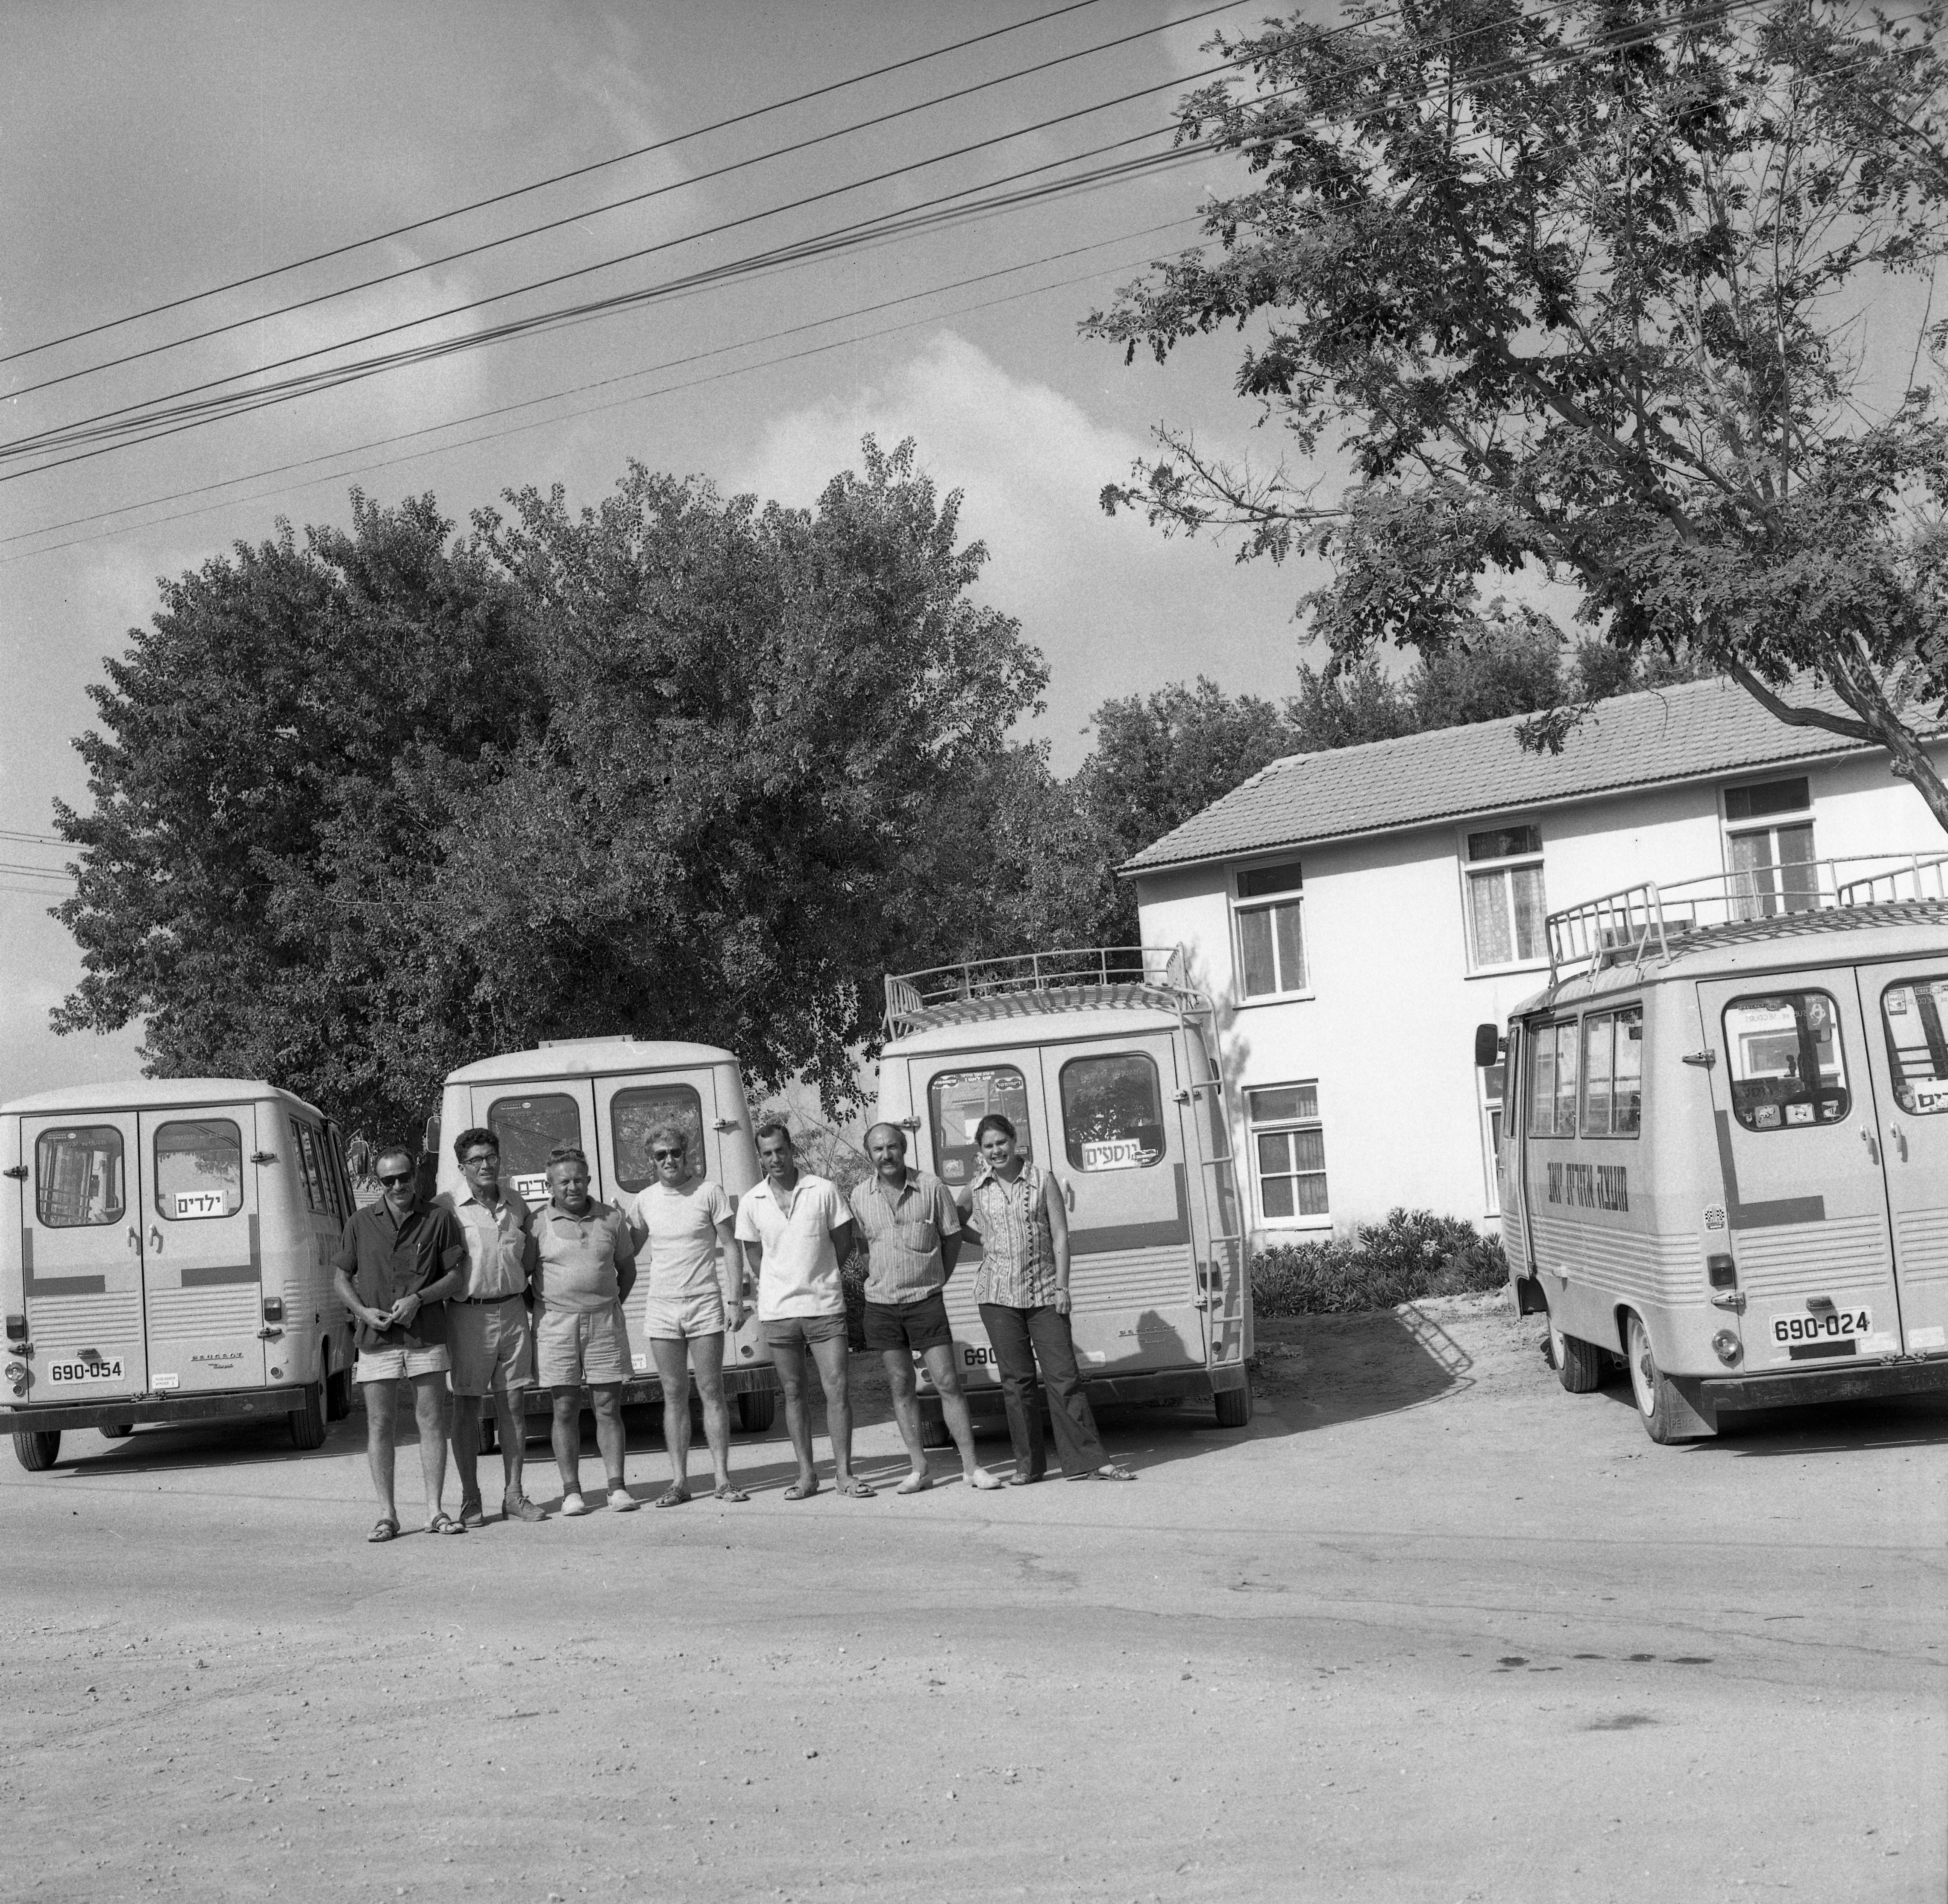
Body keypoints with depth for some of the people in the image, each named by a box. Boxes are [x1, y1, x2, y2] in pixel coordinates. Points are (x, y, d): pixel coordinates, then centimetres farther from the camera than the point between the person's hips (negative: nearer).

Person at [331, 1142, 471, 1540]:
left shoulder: (440, 1219, 3)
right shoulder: (360, 1223, 7)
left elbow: (457, 1277, 3)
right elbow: (341, 1276, 11)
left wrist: (419, 1298, -12)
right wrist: (363, 1311, -6)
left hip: (426, 1334, -1)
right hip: (376, 1339, 1)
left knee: (432, 1421, 1)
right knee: (379, 1425, 2)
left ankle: (435, 1511, 7)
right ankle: (387, 1515, 7)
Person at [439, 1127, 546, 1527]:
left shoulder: (516, 1206, 11)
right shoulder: (448, 1207, -4)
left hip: (513, 1311, 4)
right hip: (468, 1314, -4)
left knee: (512, 1404, 6)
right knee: (467, 1408, 1)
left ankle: (513, 1494, 13)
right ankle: (470, 1500, 8)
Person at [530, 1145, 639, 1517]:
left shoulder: (611, 1219, 6)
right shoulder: (538, 1223, -2)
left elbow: (627, 1268, 17)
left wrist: (613, 1306, 11)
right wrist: (540, 1309, 0)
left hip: (604, 1323, 2)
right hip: (556, 1326, -2)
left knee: (609, 1408, 2)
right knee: (565, 1410, 1)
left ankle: (617, 1486, 6)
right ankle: (571, 1490, 6)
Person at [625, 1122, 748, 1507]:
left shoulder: (709, 1191, -2)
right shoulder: (645, 1200, 6)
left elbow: (730, 1248, -2)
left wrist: (735, 1300, -7)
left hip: (705, 1303, -2)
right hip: (661, 1308, 3)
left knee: (711, 1392, -1)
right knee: (674, 1396, 5)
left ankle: (722, 1478, 3)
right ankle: (679, 1481, 8)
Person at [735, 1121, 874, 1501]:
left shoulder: (824, 1190, -2)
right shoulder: (752, 1203, 4)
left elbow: (843, 1243, 5)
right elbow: (754, 1256, 13)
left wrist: (816, 1280, 7)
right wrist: (784, 1286, 6)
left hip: (825, 1307, -2)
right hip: (777, 1311, 2)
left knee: (837, 1390, -5)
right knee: (793, 1394, 6)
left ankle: (844, 1472, 1)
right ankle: (806, 1474, 12)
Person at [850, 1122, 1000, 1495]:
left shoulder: (931, 1187, -4)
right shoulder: (860, 1196, 2)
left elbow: (952, 1238, 5)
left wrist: (936, 1281, 8)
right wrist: (879, 1276, 8)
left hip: (926, 1300, -2)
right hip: (881, 1304, 2)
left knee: (948, 1383, -4)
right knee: (901, 1387, 5)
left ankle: (971, 1467, 0)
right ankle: (919, 1469, 12)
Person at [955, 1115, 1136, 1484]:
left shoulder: (1043, 1180, 1)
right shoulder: (976, 1190, 6)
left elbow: (1060, 1236, 0)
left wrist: (1062, 1286, -6)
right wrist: (983, 1235, 9)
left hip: (1044, 1293, -1)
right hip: (998, 1295, 1)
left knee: (1064, 1376, -4)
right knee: (1017, 1381, 4)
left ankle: (1088, 1461, -2)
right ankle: (1027, 1465, 13)